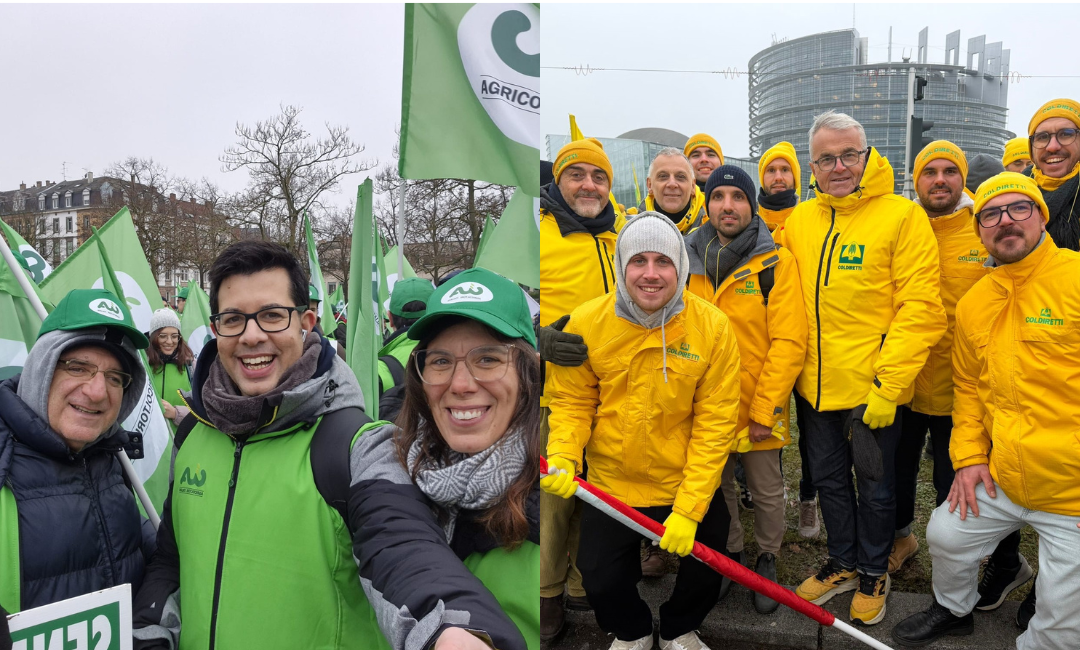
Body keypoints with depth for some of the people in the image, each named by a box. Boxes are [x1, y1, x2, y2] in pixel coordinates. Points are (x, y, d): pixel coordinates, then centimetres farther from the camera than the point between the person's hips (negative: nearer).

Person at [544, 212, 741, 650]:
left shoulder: (713, 327, -16)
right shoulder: (586, 323, -14)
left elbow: (715, 424, -14)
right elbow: (571, 403, -4)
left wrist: (689, 508, -17)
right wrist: (562, 458, -22)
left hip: (690, 486, 0)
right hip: (610, 485, 1)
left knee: (706, 573, 9)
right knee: (601, 580, 7)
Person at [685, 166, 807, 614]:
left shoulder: (776, 262, -11)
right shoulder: (689, 261, 0)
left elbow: (788, 342, -14)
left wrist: (764, 410, -16)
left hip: (759, 408, -3)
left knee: (766, 492, 15)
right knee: (716, 486, 19)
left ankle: (767, 559, 39)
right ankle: (729, 553, 42)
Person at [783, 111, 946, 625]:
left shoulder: (902, 216, -10)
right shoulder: (798, 221, 4)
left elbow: (921, 309, -14)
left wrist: (888, 386, -18)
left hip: (875, 390, -4)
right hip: (814, 385, 4)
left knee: (875, 485, 13)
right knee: (828, 478, 19)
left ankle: (873, 572, 35)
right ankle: (842, 563, 40)